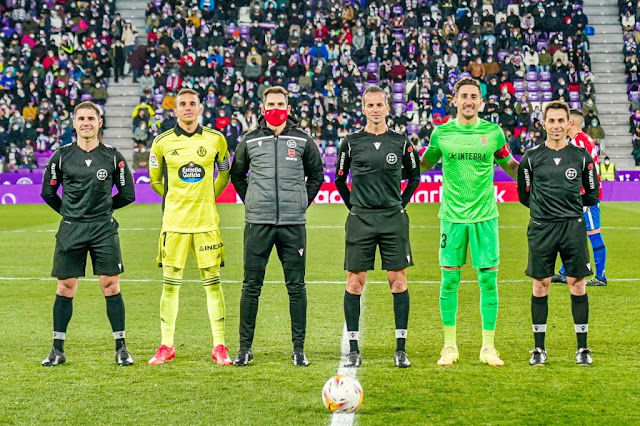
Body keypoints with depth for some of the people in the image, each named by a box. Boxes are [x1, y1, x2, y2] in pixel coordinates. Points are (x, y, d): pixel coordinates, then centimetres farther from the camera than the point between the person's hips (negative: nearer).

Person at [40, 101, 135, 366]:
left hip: (104, 229, -1)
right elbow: (47, 192, 12)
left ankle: (121, 348, 6)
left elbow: (127, 194, 8)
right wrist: (69, 212, 10)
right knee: (65, 288, 3)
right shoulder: (61, 156, 3)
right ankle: (58, 350, 11)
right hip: (70, 230, 1)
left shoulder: (113, 157, 2)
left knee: (111, 286, -3)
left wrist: (104, 207, 9)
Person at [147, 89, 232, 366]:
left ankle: (219, 347, 7)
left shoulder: (215, 139, 3)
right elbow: (155, 179, 16)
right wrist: (174, 199, 12)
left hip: (206, 221, 0)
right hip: (174, 222, 0)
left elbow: (225, 172, 19)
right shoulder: (162, 142, 3)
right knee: (170, 284, 2)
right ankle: (166, 346, 10)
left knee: (212, 283, 0)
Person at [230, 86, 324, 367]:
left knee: (296, 287, 3)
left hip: (293, 224, 0)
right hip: (258, 224, 0)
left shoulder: (302, 141, 6)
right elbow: (237, 176, 20)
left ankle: (299, 348, 9)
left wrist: (302, 203, 8)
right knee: (251, 287, 2)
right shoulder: (249, 141, 6)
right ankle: (245, 348, 9)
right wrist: (251, 202, 11)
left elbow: (316, 176, 17)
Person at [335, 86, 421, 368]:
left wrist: (401, 204, 9)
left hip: (393, 219, 0)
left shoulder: (400, 142, 5)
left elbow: (414, 176, 17)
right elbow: (339, 179, 15)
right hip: (360, 219, 0)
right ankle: (353, 350, 6)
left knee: (398, 280, -1)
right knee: (355, 281, -1)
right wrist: (353, 206, 9)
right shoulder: (351, 143, 4)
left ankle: (401, 348, 6)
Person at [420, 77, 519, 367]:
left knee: (488, 278, -1)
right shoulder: (442, 133, 3)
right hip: (452, 216, 0)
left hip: (485, 216, 0)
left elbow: (509, 165, 17)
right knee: (449, 279, 2)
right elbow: (425, 164, 18)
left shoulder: (493, 132, 3)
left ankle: (488, 347, 9)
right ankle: (450, 346, 14)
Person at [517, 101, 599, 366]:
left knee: (577, 285, 1)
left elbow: (592, 195, 12)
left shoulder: (582, 157, 4)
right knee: (540, 286, 3)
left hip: (573, 227, 0)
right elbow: (524, 195, 11)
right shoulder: (531, 158, 3)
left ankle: (582, 348, 10)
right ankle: (539, 348, 12)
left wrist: (570, 205, 6)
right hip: (541, 228, 0)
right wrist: (543, 207, 5)